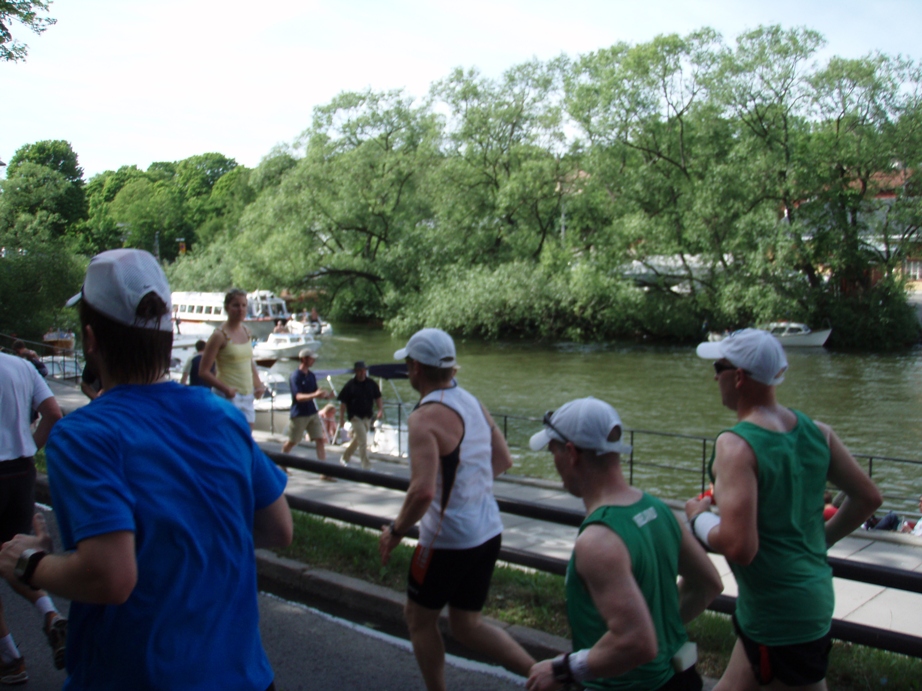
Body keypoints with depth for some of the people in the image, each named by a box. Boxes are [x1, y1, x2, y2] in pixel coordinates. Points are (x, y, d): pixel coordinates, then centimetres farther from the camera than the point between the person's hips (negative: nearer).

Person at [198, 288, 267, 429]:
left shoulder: (246, 332, 10)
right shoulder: (220, 335, -10)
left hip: (247, 397, 7)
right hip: (228, 397, -7)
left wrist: (258, 384, 7)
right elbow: (203, 372, -11)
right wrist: (226, 389, -23)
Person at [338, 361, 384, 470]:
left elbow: (377, 398, 12)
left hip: (367, 417, 5)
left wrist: (380, 409, -3)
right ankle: (366, 465, -6)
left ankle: (345, 458, 35)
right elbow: (343, 402, -4)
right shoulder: (350, 385, -8)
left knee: (357, 439, 17)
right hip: (356, 416, -5)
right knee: (363, 441, -11)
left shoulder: (371, 383, 3)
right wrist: (342, 418, -6)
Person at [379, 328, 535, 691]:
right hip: (488, 533, 8)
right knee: (467, 626, 20)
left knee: (419, 618, 16)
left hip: (447, 540, -8)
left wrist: (395, 531, -13)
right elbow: (503, 460, 15)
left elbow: (423, 492, -29)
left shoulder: (425, 416, -20)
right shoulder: (473, 403, 6)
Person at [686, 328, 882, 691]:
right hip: (816, 591, 8)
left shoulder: (736, 444, -23)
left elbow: (738, 547, -30)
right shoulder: (816, 431, -1)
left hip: (777, 614, -8)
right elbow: (868, 498, 7)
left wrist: (699, 518, -11)